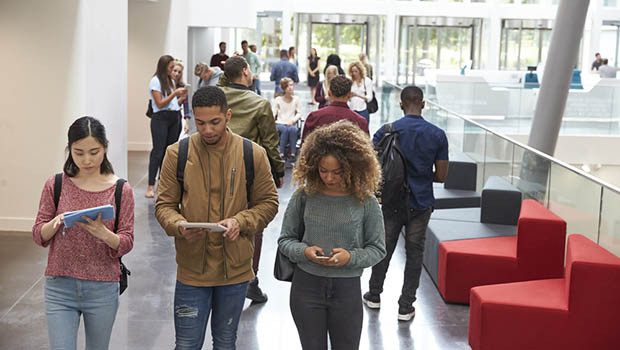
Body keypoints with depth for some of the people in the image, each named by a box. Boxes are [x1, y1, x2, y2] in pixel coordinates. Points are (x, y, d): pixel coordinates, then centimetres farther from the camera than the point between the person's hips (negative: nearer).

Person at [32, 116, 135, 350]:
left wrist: (103, 233, -24)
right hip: (60, 287, 0)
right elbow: (38, 236, 2)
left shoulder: (120, 190, -3)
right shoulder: (56, 185, -1)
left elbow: (126, 243, -4)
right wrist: (56, 223, -19)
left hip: (103, 289, 0)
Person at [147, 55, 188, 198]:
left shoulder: (170, 81, 16)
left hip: (174, 118, 7)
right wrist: (175, 93, -13)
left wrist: (180, 96, 4)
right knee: (158, 151, -12)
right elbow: (160, 104, -12)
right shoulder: (155, 81, -6)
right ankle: (151, 186, -13)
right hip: (160, 118, -7)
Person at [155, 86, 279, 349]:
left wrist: (240, 222, -16)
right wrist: (178, 225, -21)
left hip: (236, 268, 1)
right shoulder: (177, 154, -4)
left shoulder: (253, 154, -4)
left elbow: (268, 202, 3)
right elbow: (164, 205, 1)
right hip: (192, 269, -1)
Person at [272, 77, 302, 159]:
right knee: (285, 129, -36)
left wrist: (293, 120, -10)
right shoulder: (278, 100, 6)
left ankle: (292, 152, -32)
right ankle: (281, 153, -32)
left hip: (291, 124, 1)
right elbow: (274, 113, 3)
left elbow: (299, 113, 8)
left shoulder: (296, 99, 9)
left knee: (293, 129, -35)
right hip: (280, 124, -1)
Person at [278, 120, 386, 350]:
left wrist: (350, 257, -18)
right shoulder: (304, 196, -4)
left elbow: (377, 248, 0)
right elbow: (285, 239, 4)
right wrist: (304, 251, -16)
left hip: (347, 288, 0)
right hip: (306, 286, 1)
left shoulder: (365, 201, -7)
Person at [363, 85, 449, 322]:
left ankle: (374, 296, 31)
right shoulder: (437, 135, -6)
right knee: (414, 255, 9)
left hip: (391, 202, 0)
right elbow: (441, 176, -3)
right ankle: (406, 306, 13)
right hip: (421, 204, 0)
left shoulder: (387, 131, -9)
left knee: (383, 249, 17)